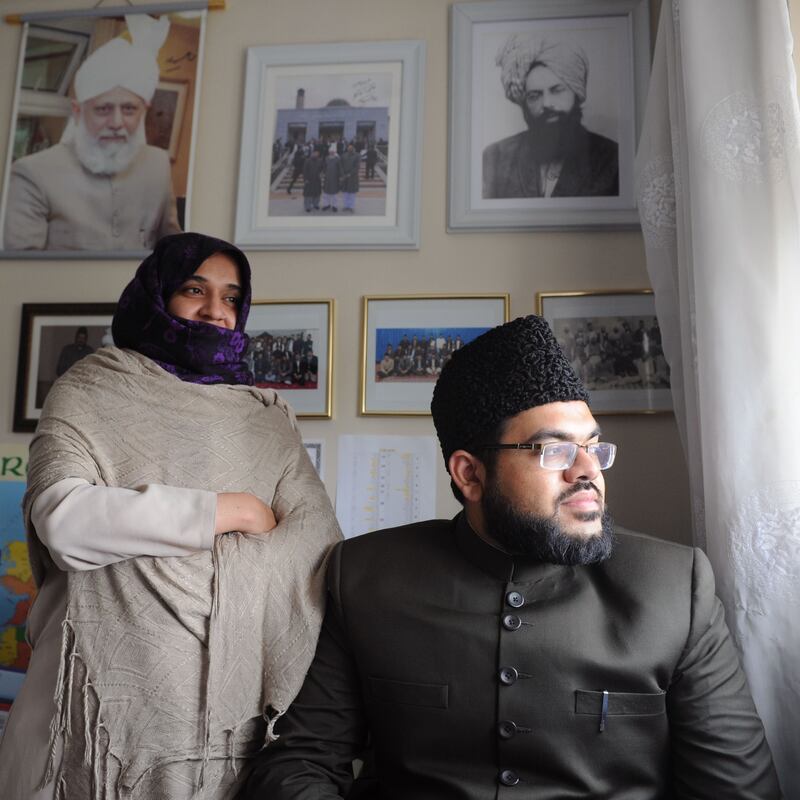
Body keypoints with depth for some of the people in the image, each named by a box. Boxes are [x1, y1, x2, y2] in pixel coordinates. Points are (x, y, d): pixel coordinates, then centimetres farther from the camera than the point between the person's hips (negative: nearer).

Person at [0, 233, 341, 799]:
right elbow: (60, 519, -13)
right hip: (109, 700, -2)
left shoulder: (268, 419, 11)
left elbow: (318, 539, -2)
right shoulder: (90, 393, 5)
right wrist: (228, 511, -10)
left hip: (236, 704, 2)